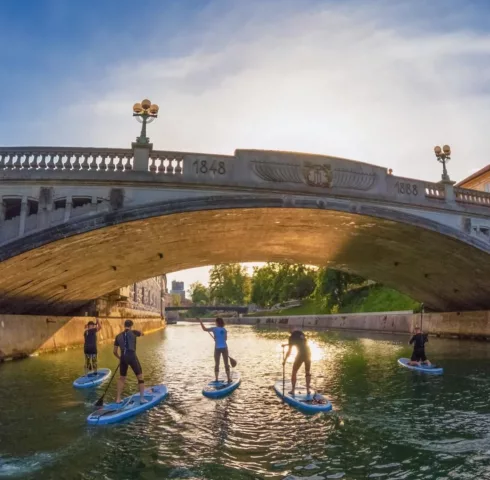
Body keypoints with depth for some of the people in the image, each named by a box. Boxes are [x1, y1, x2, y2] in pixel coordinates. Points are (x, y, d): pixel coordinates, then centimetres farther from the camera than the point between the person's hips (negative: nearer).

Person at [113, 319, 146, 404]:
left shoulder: (118, 336, 11)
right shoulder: (133, 332, 1)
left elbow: (115, 352, 16)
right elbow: (142, 334, 24)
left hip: (123, 358, 4)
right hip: (132, 357, -4)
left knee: (121, 378, 21)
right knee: (140, 377, 7)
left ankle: (118, 399, 22)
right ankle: (142, 398, 6)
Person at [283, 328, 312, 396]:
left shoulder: (292, 337, 0)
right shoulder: (302, 335, 16)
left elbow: (289, 351, -2)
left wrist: (284, 360, 7)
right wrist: (286, 344, 40)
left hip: (300, 354, -5)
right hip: (308, 353, 5)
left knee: (294, 372, 10)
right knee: (307, 372, 20)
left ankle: (293, 390, 9)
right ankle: (308, 389, 18)